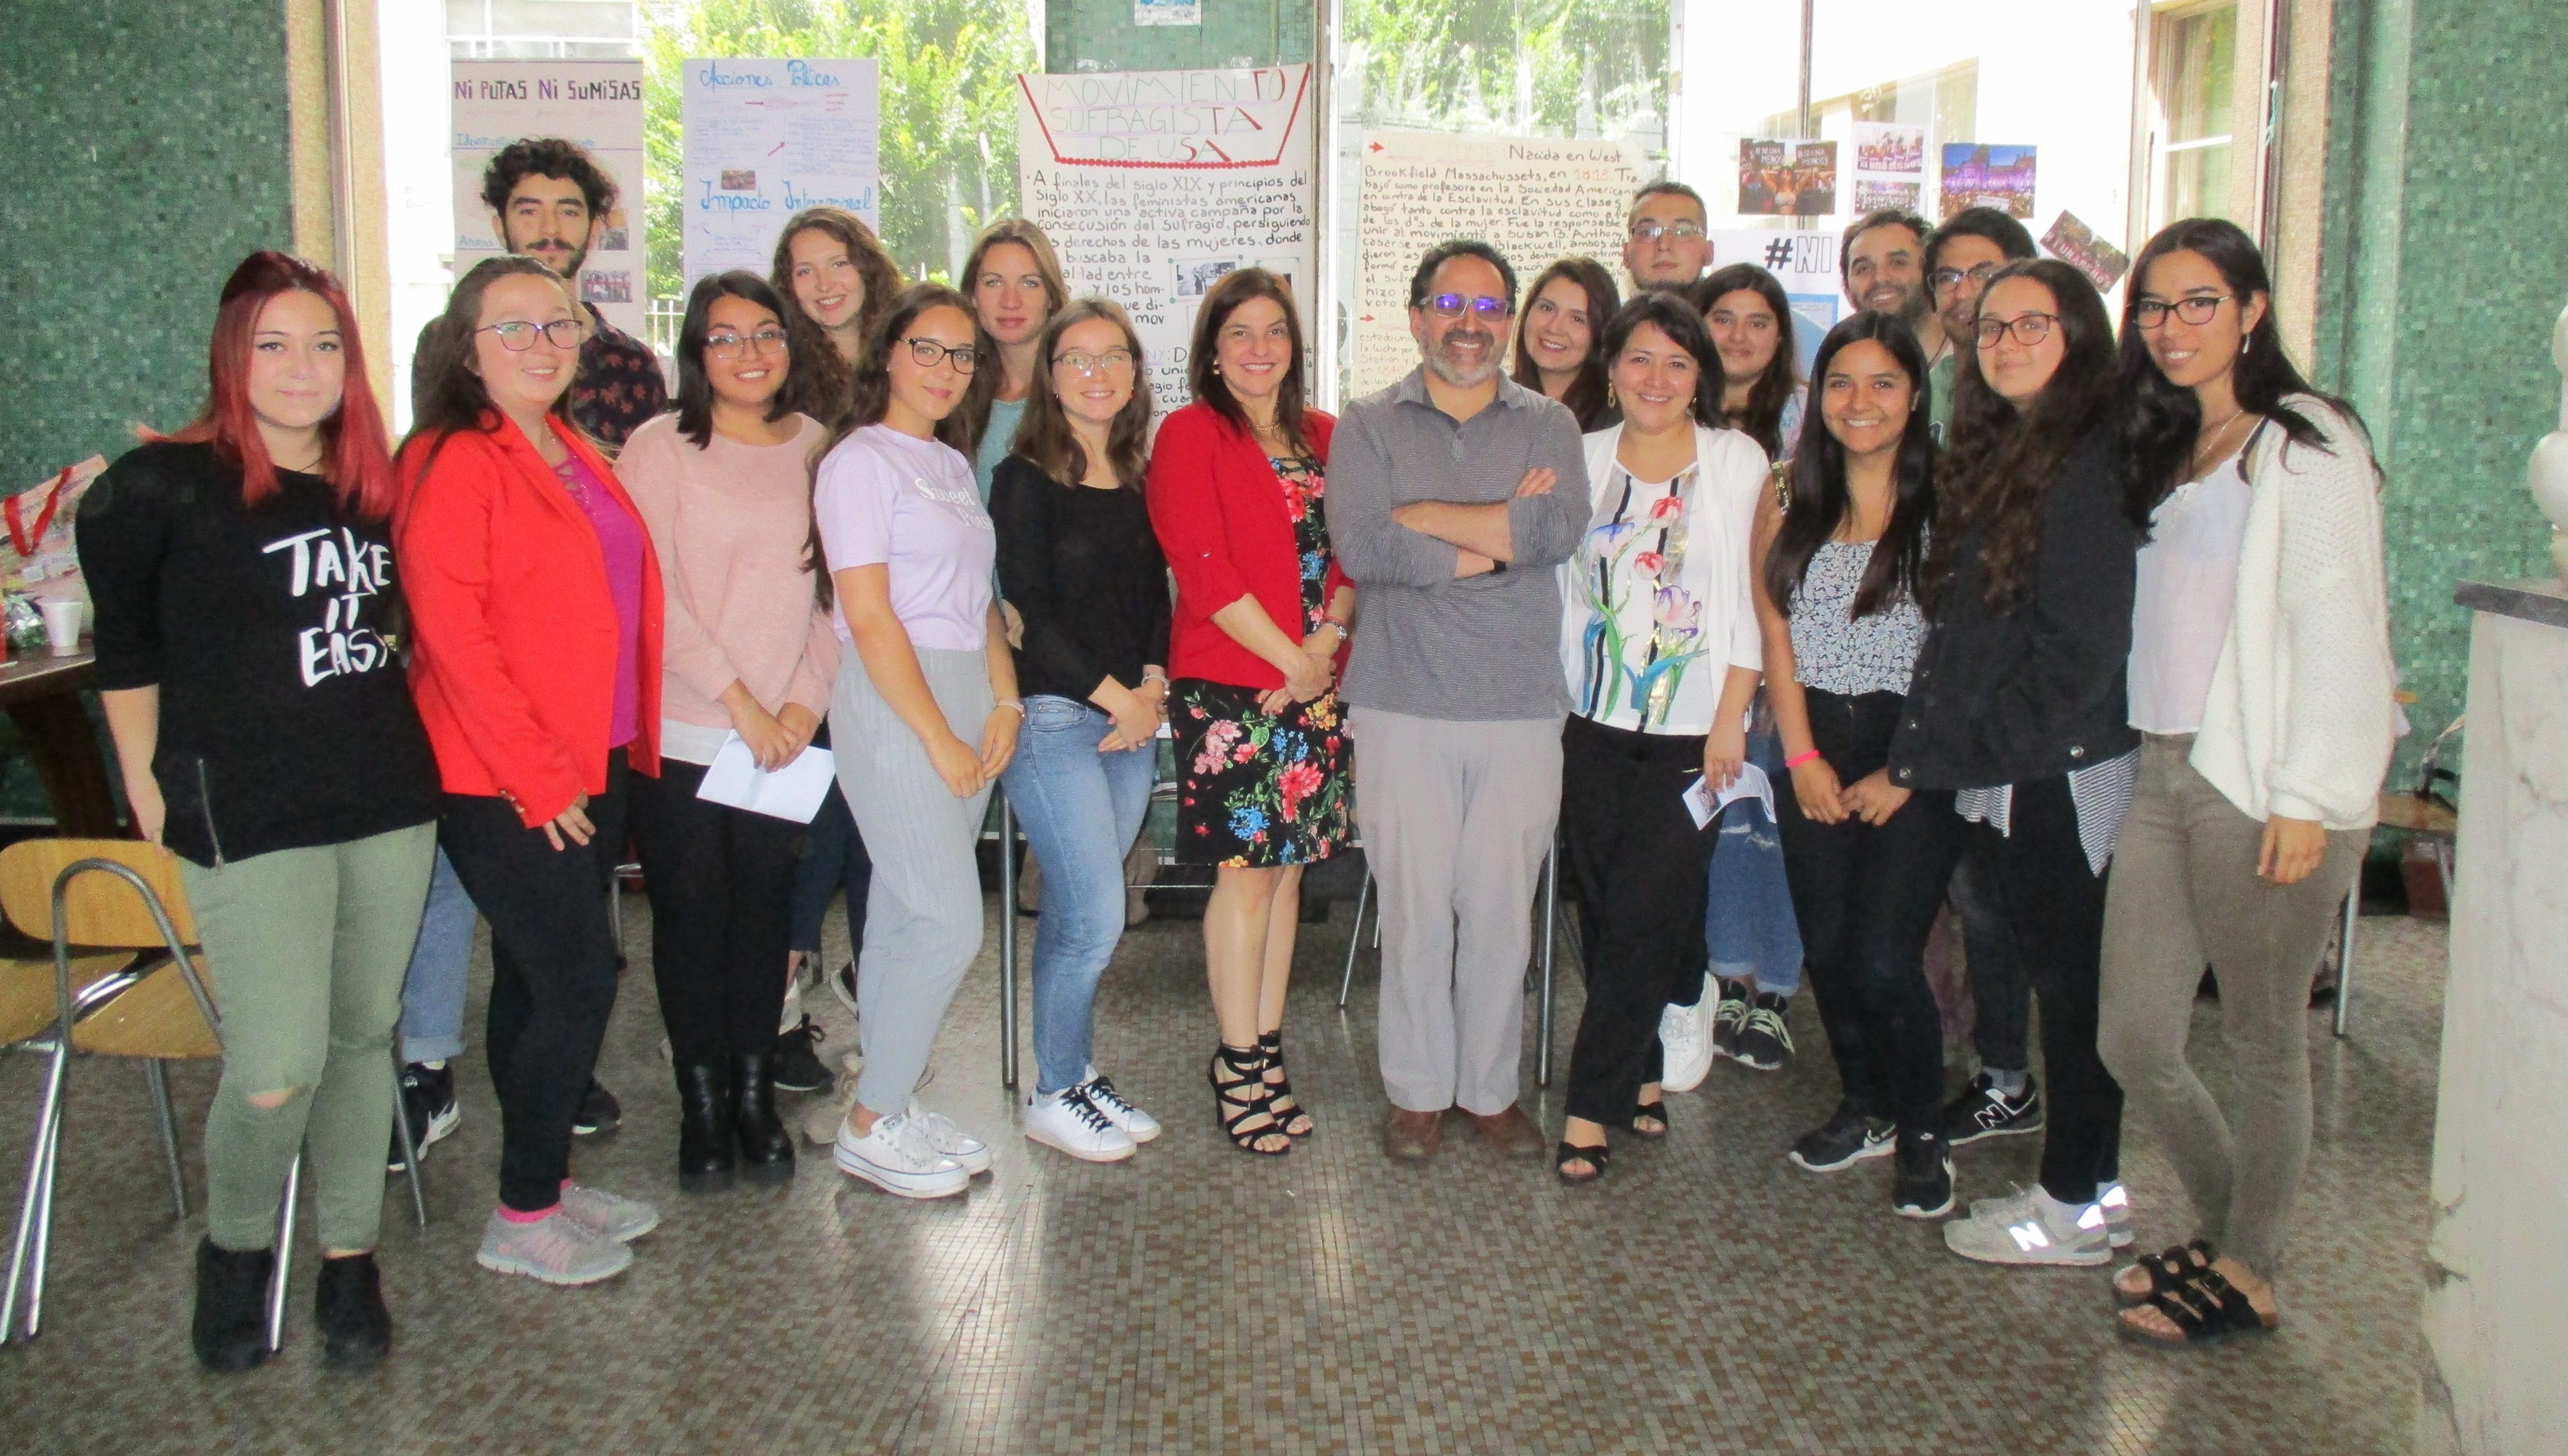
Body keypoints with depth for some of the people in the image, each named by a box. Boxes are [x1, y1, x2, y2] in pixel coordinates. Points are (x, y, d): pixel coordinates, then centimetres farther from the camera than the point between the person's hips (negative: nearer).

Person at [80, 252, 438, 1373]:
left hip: (389, 796, 5)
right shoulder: (169, 485, -7)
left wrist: (379, 729, 13)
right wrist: (146, 783, 5)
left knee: (365, 1034, 11)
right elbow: (126, 644, 3)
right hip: (249, 814, -5)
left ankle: (350, 1257, 27)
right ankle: (235, 1248, 20)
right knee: (276, 1071, -9)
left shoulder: (370, 486, 8)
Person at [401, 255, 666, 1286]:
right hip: (504, 781, -8)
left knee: (537, 980, 16)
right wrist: (536, 774, -19)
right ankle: (523, 1217, 8)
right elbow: (451, 631, -18)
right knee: (577, 982, -7)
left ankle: (546, 1181, 26)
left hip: (593, 766, 8)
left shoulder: (575, 454, 14)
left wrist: (628, 743, 12)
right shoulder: (453, 463, -12)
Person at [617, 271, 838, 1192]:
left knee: (764, 910, 7)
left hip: (784, 734, 3)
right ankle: (702, 1105, 17)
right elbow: (655, 598, -9)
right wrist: (737, 700, -11)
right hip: (681, 733, -3)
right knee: (690, 916, 4)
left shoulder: (816, 447, 8)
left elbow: (837, 590, 7)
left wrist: (808, 699, -4)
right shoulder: (660, 450, -3)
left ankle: (756, 1096, 20)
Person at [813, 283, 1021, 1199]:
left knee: (906, 917, 10)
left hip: (967, 701, 7)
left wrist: (1004, 702, 4)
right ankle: (870, 1128, 4)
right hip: (893, 705, -7)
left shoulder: (954, 467, 17)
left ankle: (893, 1106, 19)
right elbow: (869, 618, -13)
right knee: (949, 924, -9)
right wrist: (940, 739, -14)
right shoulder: (861, 462, -7)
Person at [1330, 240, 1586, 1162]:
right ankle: (1418, 1091, 18)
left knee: (1503, 909, 6)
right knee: (1414, 905, 2)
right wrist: (1502, 540, -8)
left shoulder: (1549, 424, 10)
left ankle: (1491, 1088, 21)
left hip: (1522, 706, 1)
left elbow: (1560, 531, -10)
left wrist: (1424, 515, -9)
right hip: (1402, 704, -1)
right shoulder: (1371, 426, 6)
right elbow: (1361, 548, -11)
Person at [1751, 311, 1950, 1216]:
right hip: (1814, 750, 4)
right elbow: (1776, 635, 6)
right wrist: (1803, 756, -3)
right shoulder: (1791, 500, 8)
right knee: (1827, 948, 7)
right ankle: (1864, 1108, 30)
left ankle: (1922, 1134, 15)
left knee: (1883, 961, -8)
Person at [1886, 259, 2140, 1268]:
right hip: (2000, 776, 9)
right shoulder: (1997, 454, 15)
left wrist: (1983, 745, -12)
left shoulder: (2090, 461, -13)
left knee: (2072, 985, 2)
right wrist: (1931, 749, 10)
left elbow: (2083, 645, -17)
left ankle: (2076, 1206, 13)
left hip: (2064, 773, -9)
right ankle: (2089, 1180, 25)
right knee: (2059, 982, 14)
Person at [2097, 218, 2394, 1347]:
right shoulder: (2163, 451, 17)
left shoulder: (2305, 445, -7)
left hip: (2259, 786, -7)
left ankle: (2247, 1274, 22)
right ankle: (2223, 1227, 30)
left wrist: (2308, 797, -16)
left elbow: (2339, 628, -13)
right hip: (2162, 774, 7)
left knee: (2263, 1042, 6)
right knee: (2133, 1041, 8)